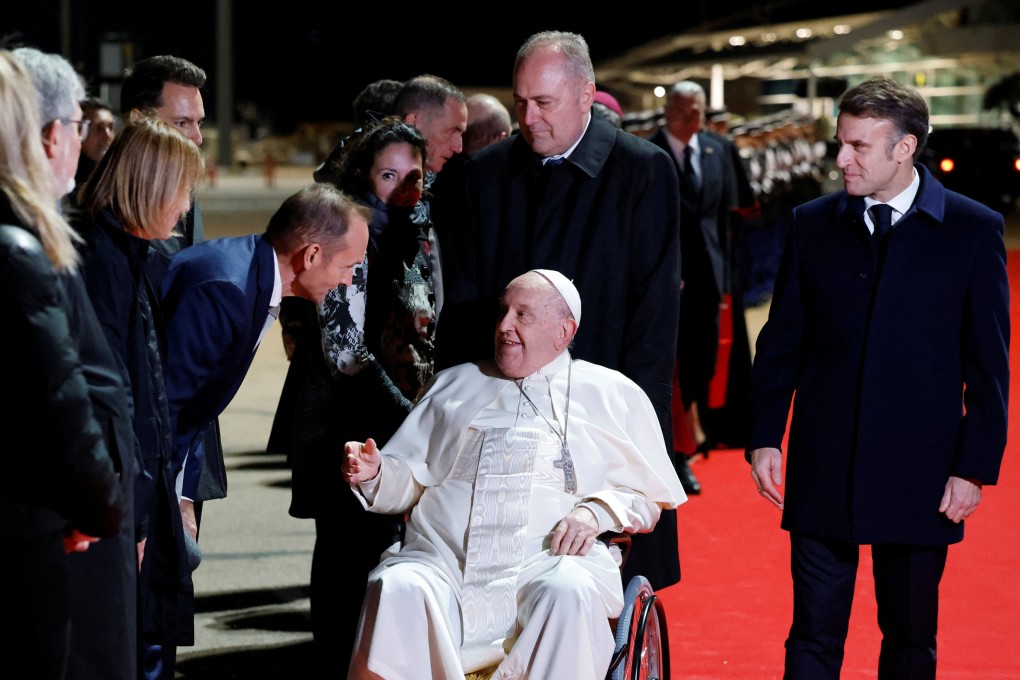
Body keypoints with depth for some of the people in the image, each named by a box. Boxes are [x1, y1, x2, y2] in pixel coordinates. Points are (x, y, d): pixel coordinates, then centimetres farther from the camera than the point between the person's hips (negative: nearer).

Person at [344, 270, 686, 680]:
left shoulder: (614, 394, 19)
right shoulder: (455, 384, 28)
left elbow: (650, 498, 14)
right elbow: (410, 481, 25)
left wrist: (596, 511, -6)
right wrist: (374, 473, 2)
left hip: (549, 561, -2)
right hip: (442, 563, 2)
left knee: (568, 594, -38)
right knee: (395, 589, -32)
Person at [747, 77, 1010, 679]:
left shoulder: (974, 230, -2)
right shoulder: (812, 224, 5)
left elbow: (989, 364, -2)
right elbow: (781, 343, 9)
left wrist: (975, 467, -7)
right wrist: (765, 437, 1)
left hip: (919, 473, -1)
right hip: (822, 471, 2)